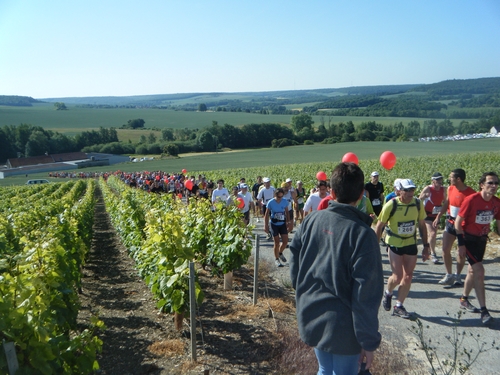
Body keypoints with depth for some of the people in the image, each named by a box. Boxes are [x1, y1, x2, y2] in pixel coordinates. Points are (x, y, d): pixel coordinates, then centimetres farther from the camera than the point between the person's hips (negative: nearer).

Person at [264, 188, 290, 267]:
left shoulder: (285, 202, -7)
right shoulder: (270, 203, -13)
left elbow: (286, 212, 8)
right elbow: (266, 214, -6)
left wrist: (287, 221, 4)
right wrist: (266, 226, -8)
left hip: (283, 224, 3)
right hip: (274, 224, -3)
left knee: (285, 241, 1)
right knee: (277, 243, 1)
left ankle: (280, 253, 31)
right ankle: (277, 259, 17)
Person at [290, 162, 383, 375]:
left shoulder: (311, 220, -5)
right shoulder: (362, 233, -20)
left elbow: (294, 266, 4)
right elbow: (367, 294, -19)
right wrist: (369, 341, -9)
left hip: (310, 318, 5)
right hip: (342, 327, -5)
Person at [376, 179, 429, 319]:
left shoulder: (418, 204, -6)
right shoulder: (391, 205, -17)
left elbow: (422, 225, 6)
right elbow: (379, 226, -10)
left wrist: (426, 246, 5)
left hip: (411, 244, 4)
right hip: (394, 244, -4)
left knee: (408, 277, 4)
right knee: (397, 277, -5)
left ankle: (399, 306, 20)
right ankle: (388, 293, 28)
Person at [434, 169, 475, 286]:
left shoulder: (471, 193, -17)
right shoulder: (450, 189, -1)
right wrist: (438, 217, 7)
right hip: (450, 223, 5)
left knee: (462, 252, 8)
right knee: (445, 249, 2)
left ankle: (458, 276, 24)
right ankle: (449, 275, 16)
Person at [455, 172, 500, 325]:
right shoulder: (471, 200, -21)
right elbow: (458, 222, -16)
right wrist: (461, 244, -17)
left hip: (482, 239, 7)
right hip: (469, 238, -6)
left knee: (473, 270, 17)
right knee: (479, 271, -12)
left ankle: (464, 300, 35)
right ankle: (484, 310, -5)